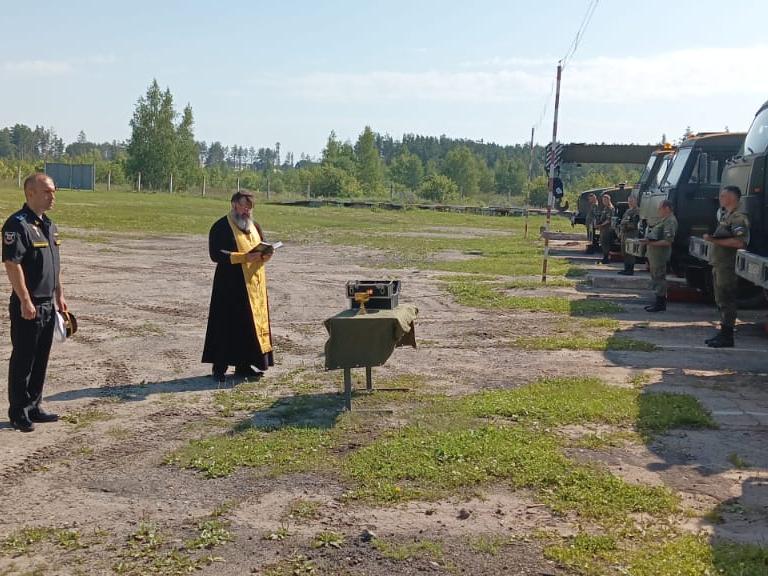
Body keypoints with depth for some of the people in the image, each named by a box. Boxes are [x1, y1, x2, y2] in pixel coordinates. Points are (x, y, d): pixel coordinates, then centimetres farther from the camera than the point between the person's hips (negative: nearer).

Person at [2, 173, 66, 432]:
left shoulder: (48, 224, 13)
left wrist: (59, 295, 19)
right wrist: (25, 301, -22)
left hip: (48, 304, 8)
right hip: (28, 306, -8)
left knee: (41, 360, 14)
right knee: (23, 360, 1)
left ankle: (33, 408, 24)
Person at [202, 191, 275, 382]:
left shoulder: (254, 226, 14)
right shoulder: (221, 227, -7)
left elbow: (263, 250, 19)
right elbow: (216, 254, -16)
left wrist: (265, 255, -7)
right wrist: (244, 257, -24)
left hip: (254, 284, 7)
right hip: (230, 285, -7)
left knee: (251, 323, 7)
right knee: (227, 324, -5)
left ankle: (244, 364, 16)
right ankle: (220, 367, 1)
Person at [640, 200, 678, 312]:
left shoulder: (670, 221, -15)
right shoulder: (664, 220, 18)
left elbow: (668, 241, -23)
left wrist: (650, 243, -24)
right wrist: (648, 240, 12)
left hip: (660, 254, -11)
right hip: (654, 253, 11)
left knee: (659, 277, -6)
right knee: (656, 277, 16)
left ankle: (660, 304, -1)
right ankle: (659, 302, 24)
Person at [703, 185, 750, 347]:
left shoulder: (738, 218, -14)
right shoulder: (725, 215, 18)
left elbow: (740, 242, -26)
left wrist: (715, 240, -23)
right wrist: (712, 238, 14)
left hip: (728, 266, -10)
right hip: (719, 265, 10)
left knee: (727, 301, -6)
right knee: (721, 300, 15)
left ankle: (727, 337, -2)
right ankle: (723, 333, 23)